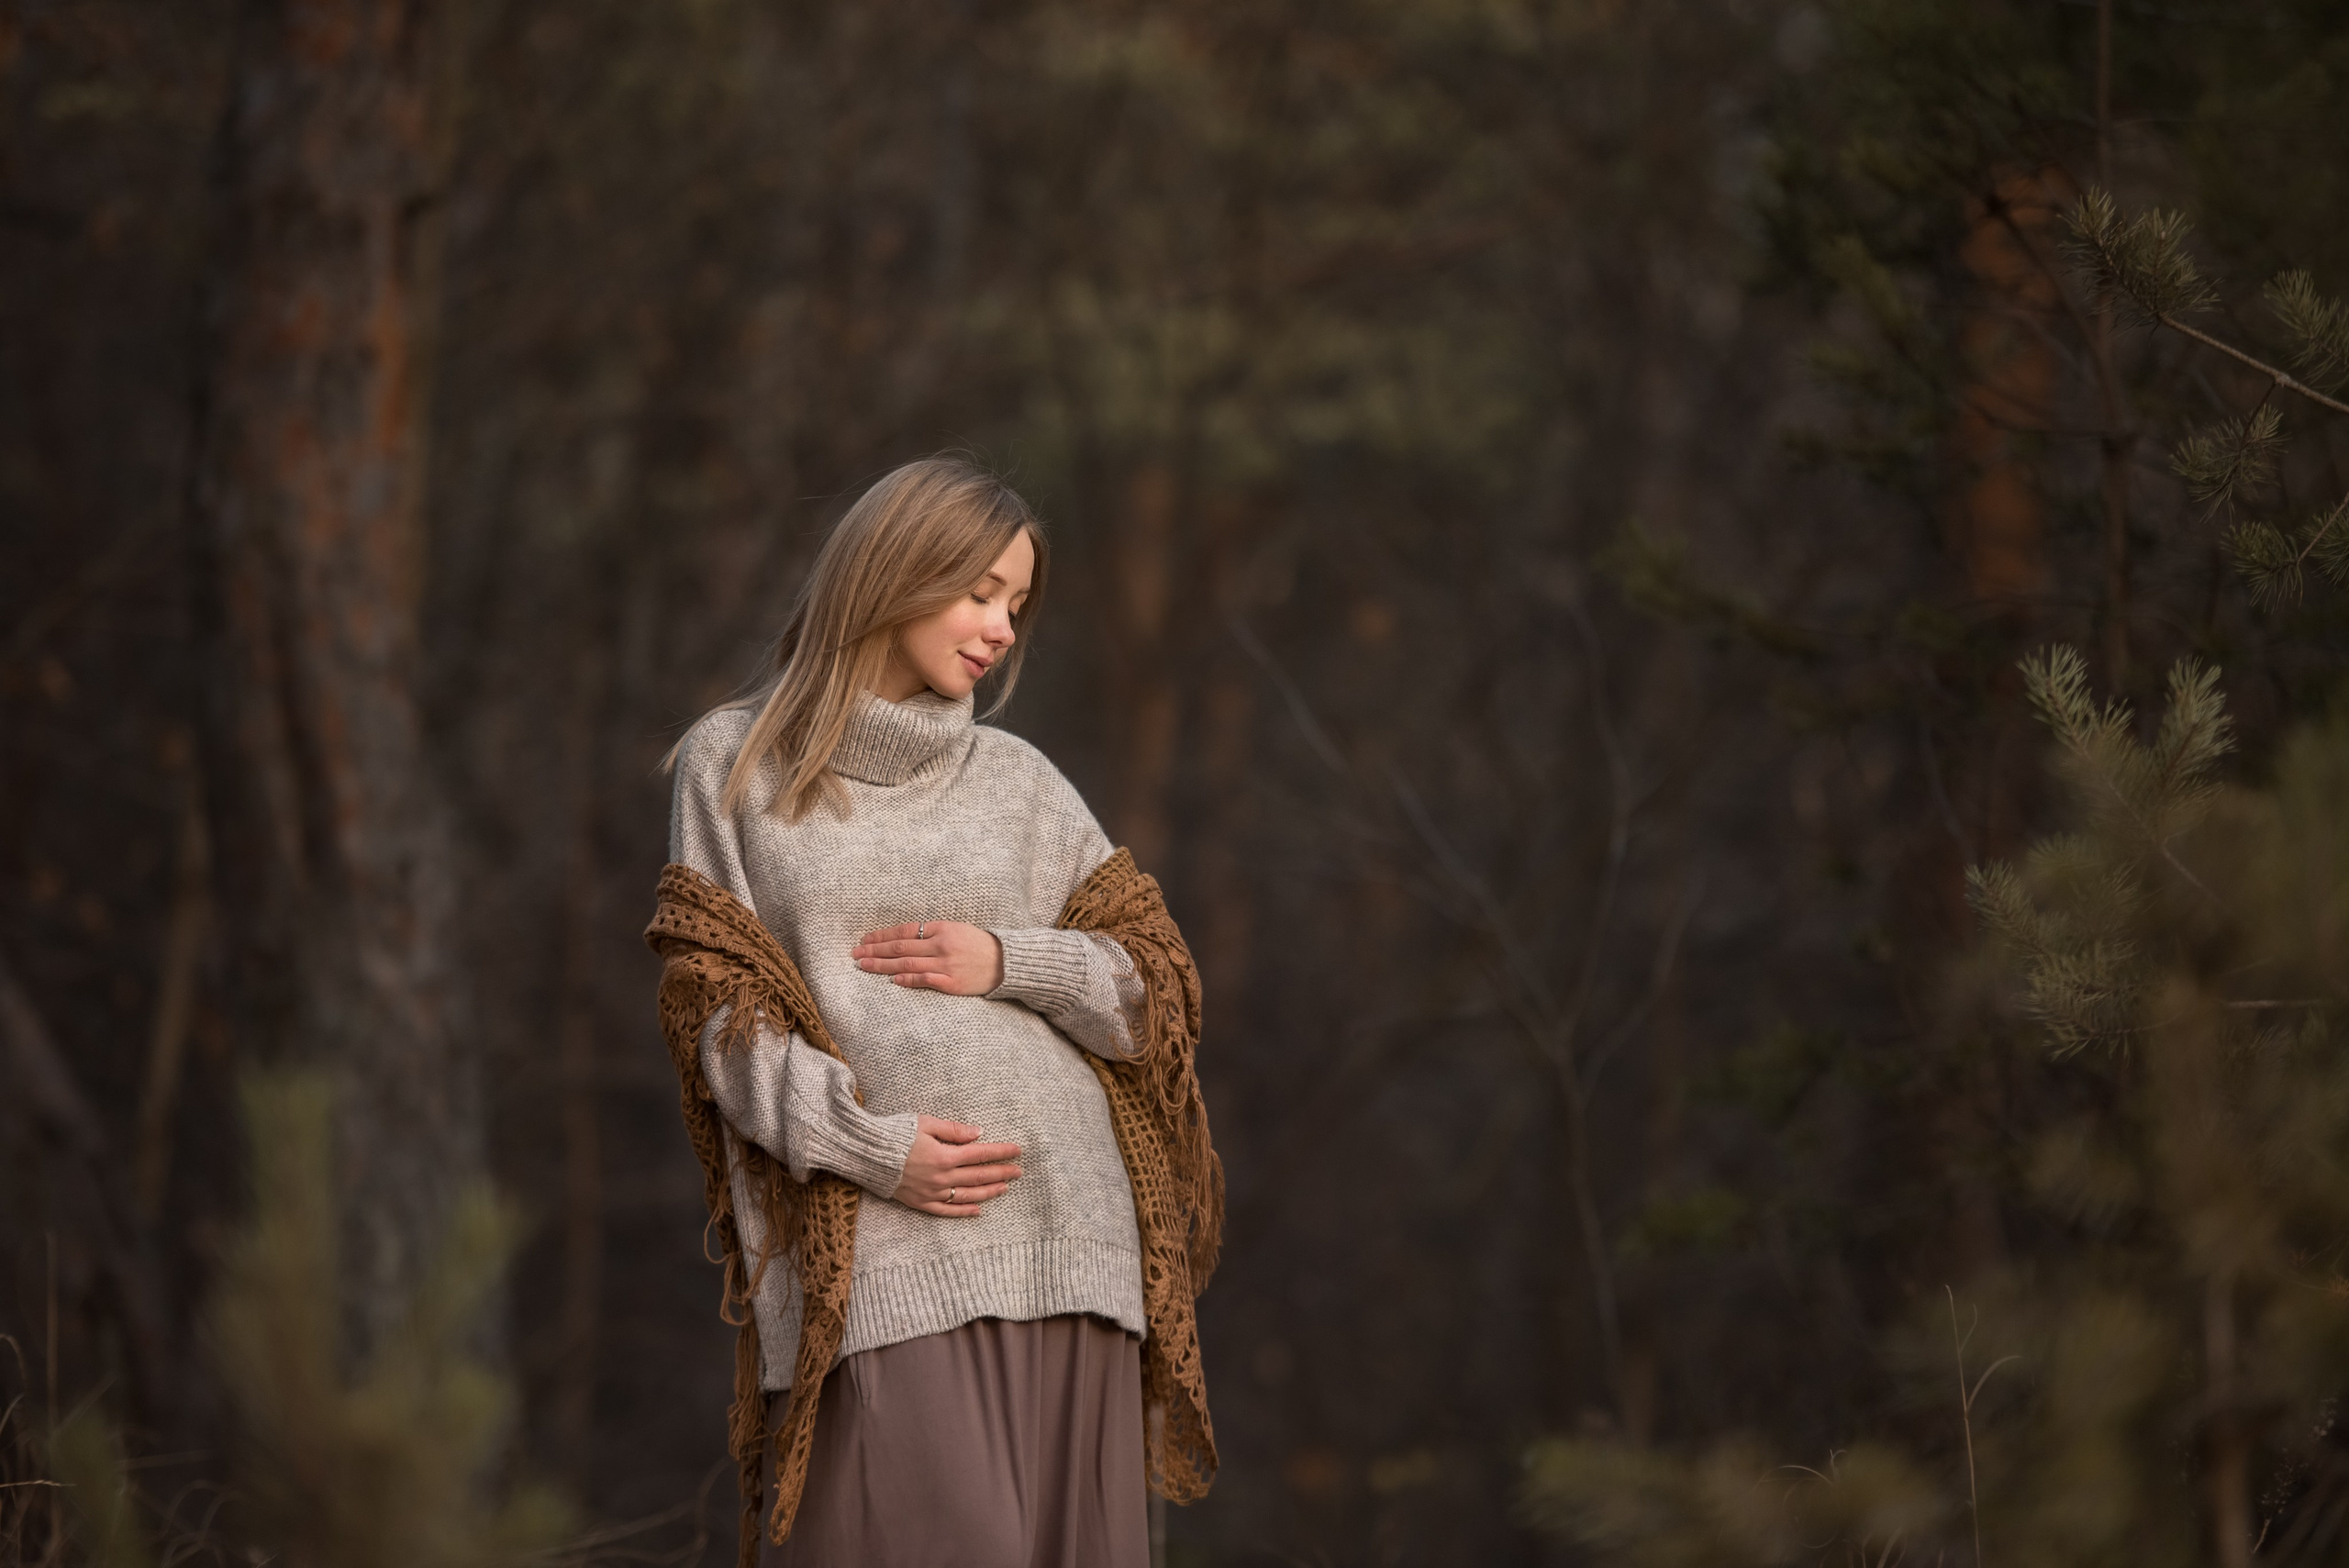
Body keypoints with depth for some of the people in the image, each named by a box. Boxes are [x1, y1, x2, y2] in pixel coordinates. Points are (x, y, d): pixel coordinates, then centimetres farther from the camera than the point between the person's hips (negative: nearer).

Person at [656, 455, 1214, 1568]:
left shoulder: (1020, 783, 15)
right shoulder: (733, 763, 9)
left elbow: (1144, 1006, 16)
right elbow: (721, 1014, 2)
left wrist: (1011, 965, -3)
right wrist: (870, 1145, -12)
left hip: (1055, 1230, 3)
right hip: (874, 1246, -3)